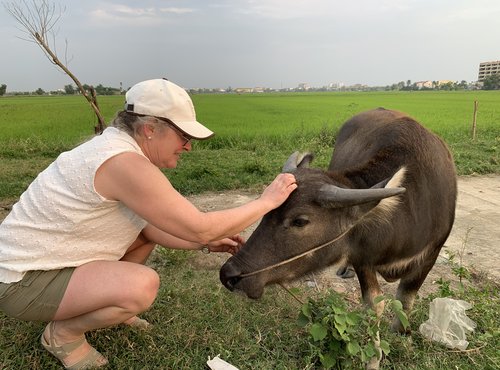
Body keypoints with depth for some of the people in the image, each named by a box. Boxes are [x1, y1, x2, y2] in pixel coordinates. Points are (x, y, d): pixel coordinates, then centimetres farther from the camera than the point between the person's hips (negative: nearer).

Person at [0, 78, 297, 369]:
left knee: (148, 231, 13)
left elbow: (148, 226, 4)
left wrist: (208, 242, -2)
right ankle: (63, 332, 1)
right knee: (142, 286, -29)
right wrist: (267, 201, -17)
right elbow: (200, 228, -28)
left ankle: (102, 304, 21)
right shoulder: (125, 163, -30)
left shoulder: (118, 145, 0)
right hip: (24, 279, -9)